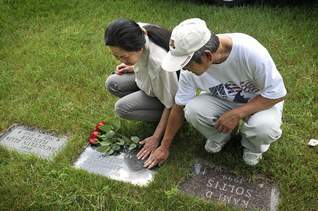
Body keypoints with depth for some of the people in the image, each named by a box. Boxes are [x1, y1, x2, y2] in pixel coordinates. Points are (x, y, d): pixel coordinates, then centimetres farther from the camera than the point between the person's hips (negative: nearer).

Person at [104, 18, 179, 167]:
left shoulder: (159, 63, -42)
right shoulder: (138, 32, -23)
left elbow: (171, 104, -27)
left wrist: (156, 138, -21)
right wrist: (132, 67, -8)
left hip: (168, 89, -8)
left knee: (122, 108, -18)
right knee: (112, 84, -4)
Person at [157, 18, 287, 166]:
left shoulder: (250, 51, -35)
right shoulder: (190, 68, -23)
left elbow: (277, 94, -22)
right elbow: (178, 108, -10)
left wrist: (236, 114, -29)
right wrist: (165, 147, -3)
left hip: (262, 101, -2)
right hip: (223, 100, 3)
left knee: (265, 127, -35)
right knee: (192, 110, -27)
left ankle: (253, 146, 3)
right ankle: (219, 137, 6)